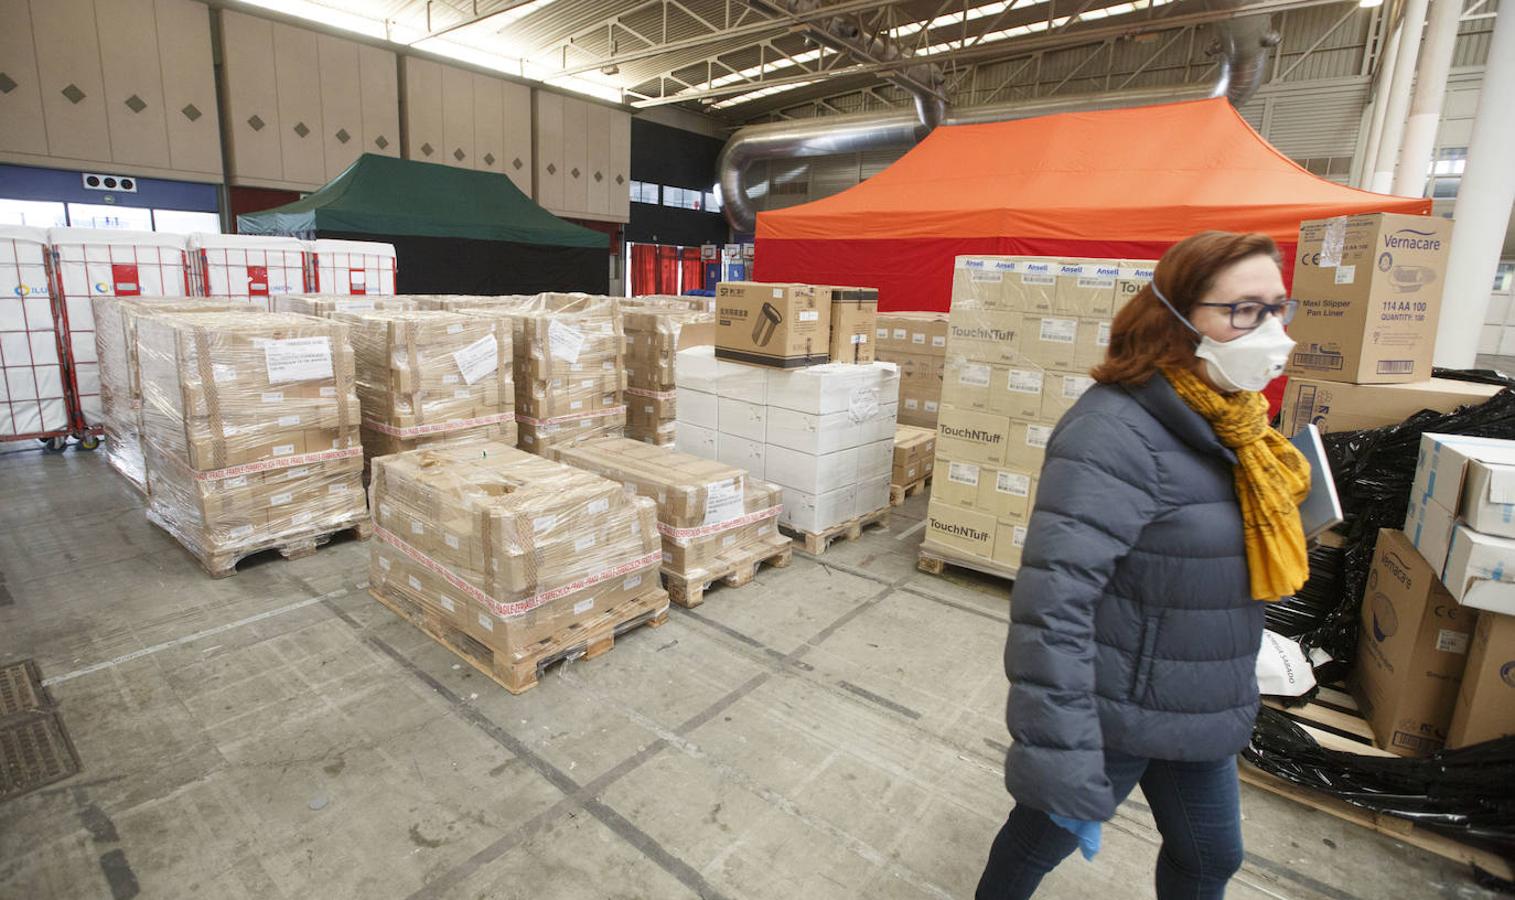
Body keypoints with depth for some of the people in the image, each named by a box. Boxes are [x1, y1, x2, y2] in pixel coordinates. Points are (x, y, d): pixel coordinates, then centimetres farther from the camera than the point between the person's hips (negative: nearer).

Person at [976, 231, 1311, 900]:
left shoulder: (1228, 419, 2)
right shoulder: (1117, 432, -28)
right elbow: (1052, 600, -34)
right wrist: (1063, 766, -34)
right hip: (1115, 718, -8)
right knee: (1046, 836, 17)